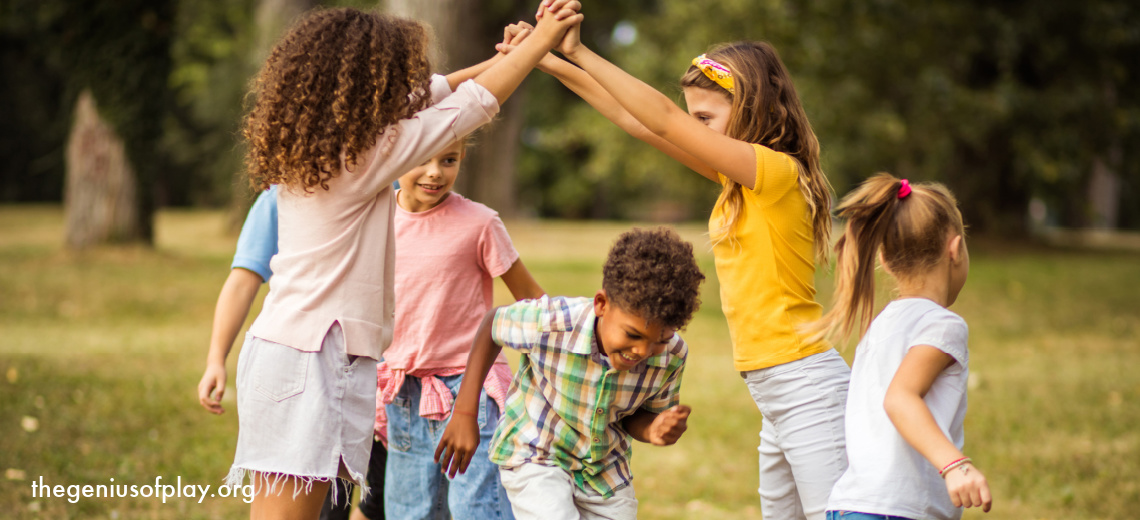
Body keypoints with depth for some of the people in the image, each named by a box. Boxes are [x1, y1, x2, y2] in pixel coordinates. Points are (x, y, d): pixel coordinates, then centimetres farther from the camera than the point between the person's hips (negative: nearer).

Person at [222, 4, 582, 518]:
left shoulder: (302, 146, 11)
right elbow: (472, 106, -5)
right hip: (312, 356, -9)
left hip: (283, 341, 9)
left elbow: (425, 94, 22)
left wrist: (505, 56, 25)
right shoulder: (365, 155, -12)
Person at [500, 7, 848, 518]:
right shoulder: (739, 177, 14)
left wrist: (580, 52, -15)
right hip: (775, 394, 10)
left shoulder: (777, 171, -12)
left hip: (808, 386, -10)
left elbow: (663, 119, -17)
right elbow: (638, 121, 13)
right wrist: (553, 64, 11)